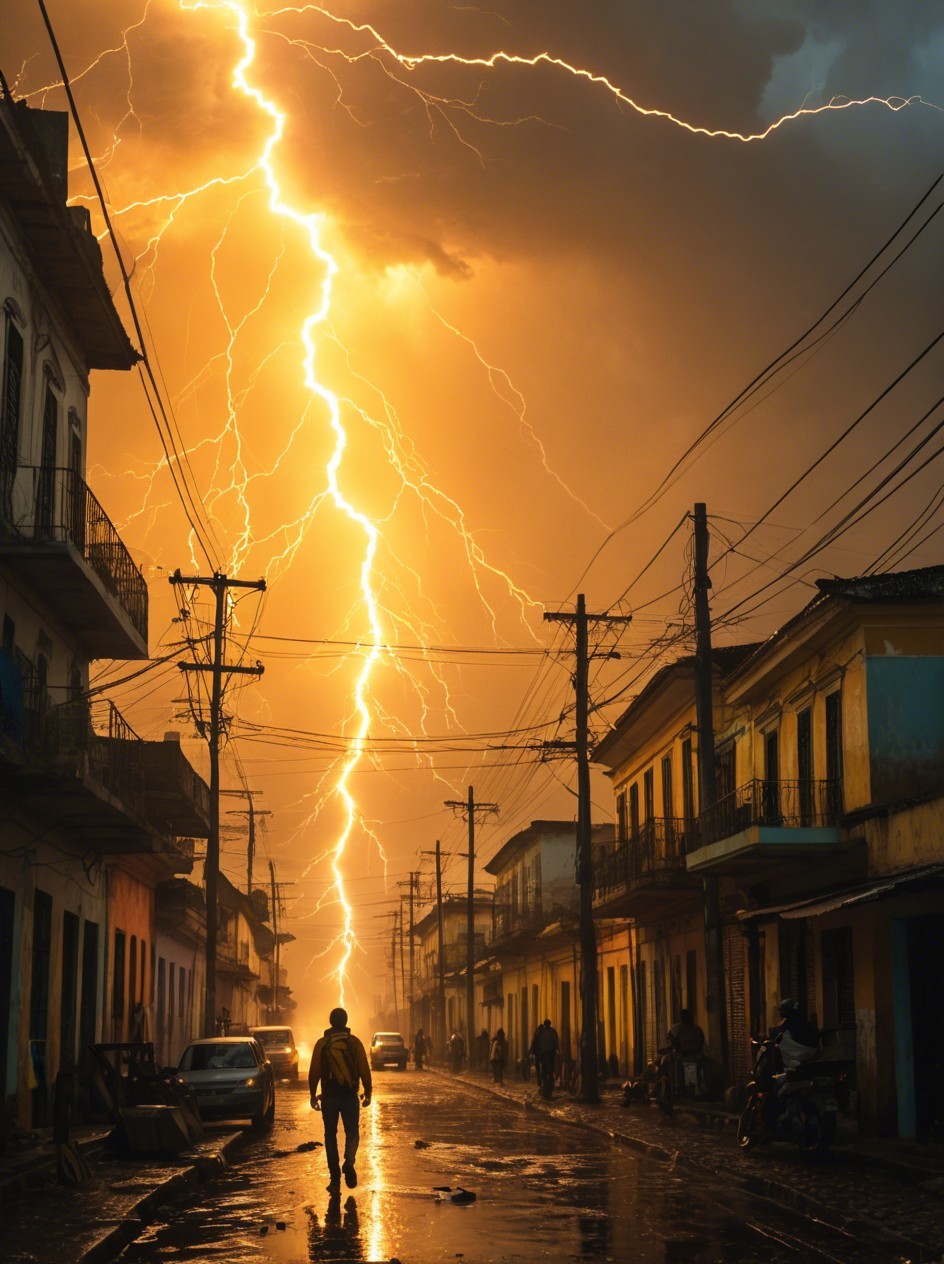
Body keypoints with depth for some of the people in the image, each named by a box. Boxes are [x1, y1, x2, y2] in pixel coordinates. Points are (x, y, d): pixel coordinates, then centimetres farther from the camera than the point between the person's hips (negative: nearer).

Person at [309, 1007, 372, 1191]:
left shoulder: (322, 1044, 0)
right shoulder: (354, 1042, -2)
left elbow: (314, 1072, 0)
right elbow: (364, 1070, -2)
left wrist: (313, 1095, 9)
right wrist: (368, 1093, 7)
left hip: (329, 1096, 1)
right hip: (349, 1095, -1)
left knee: (330, 1135, 9)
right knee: (352, 1131, 11)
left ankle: (335, 1179, 6)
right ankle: (349, 1162, -17)